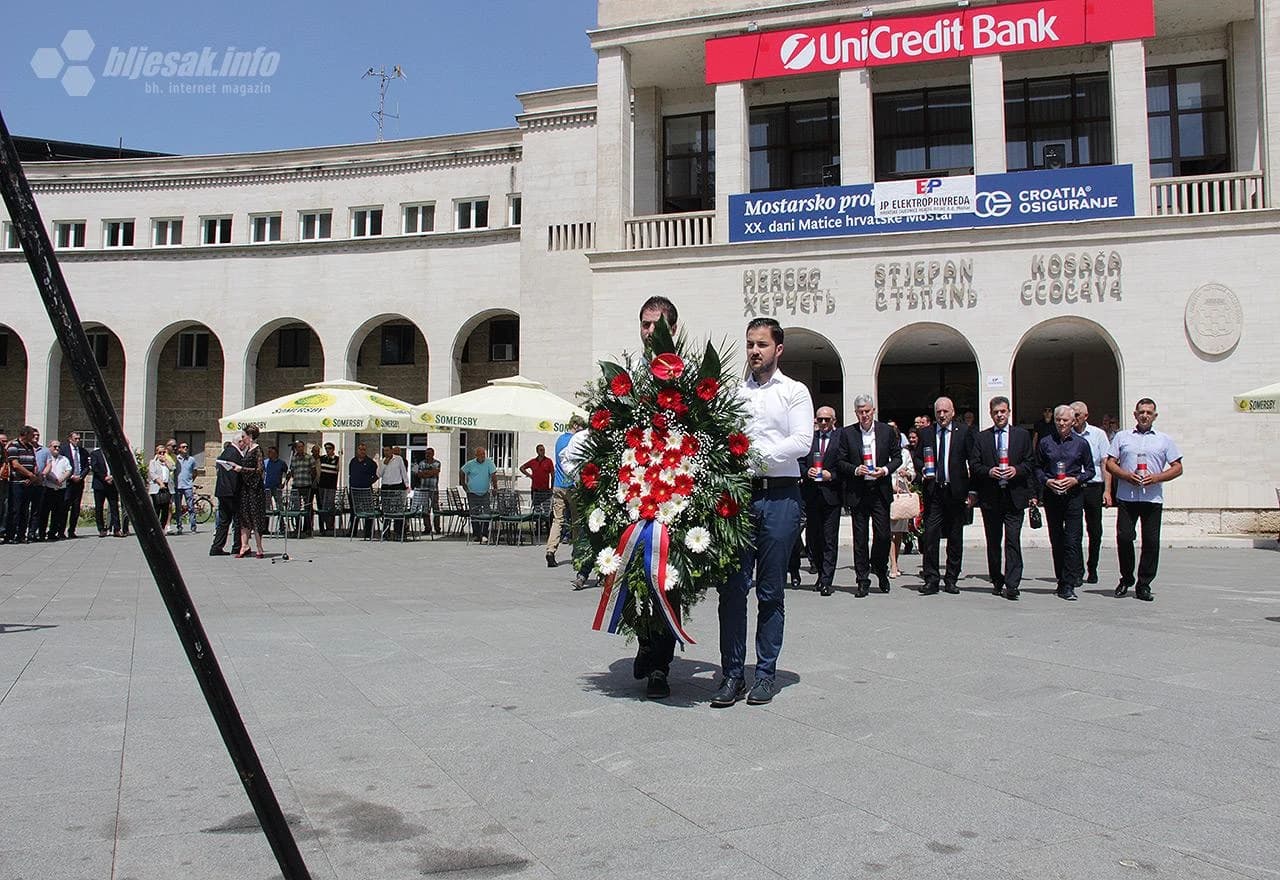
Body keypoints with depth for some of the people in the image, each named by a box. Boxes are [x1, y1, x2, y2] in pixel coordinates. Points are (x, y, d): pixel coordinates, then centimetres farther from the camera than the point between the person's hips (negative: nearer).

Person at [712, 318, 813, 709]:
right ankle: (732, 673, 6)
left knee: (771, 590, 4)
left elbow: (802, 441, -6)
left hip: (779, 496, -2)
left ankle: (766, 672, 14)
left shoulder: (794, 392, 7)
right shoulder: (735, 393, 15)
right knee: (733, 586, -1)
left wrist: (757, 453, -13)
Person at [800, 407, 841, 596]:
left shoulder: (842, 437, 0)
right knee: (812, 537, 10)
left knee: (830, 540, -3)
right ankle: (821, 574, 26)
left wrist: (832, 475, -15)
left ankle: (826, 581, -1)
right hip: (811, 494, 4)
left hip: (831, 493, -4)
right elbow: (800, 461, 12)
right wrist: (806, 471, -6)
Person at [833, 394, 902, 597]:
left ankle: (880, 569, 25)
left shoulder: (887, 431, 5)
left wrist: (886, 469, -9)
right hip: (857, 492, 0)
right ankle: (863, 581, 10)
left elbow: (897, 457, 9)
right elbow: (840, 461, 4)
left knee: (883, 535, -3)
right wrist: (855, 470, -13)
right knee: (860, 537, 3)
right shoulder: (847, 433, 3)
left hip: (880, 491, 0)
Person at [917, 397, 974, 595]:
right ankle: (931, 580, -1)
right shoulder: (926, 433, 8)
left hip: (956, 491, -1)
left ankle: (951, 580, 17)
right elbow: (917, 460, 15)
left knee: (955, 538, 7)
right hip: (933, 492, 1)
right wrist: (923, 469, -9)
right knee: (930, 535, -6)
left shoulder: (963, 432, 2)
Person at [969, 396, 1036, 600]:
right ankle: (997, 582, 20)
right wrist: (988, 471, -13)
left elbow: (1030, 462, 6)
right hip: (990, 497, 2)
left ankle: (1012, 585, -10)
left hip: (1014, 496, -2)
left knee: (1013, 540, -9)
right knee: (993, 542, 9)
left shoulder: (1022, 435, 8)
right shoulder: (981, 437, 9)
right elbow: (974, 465, 5)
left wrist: (1017, 470, -12)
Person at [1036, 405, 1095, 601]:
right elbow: (1037, 468, 11)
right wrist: (1046, 481, -7)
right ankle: (1062, 579, 20)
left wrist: (1075, 479, -9)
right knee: (1056, 540, 8)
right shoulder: (1045, 443, 8)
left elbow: (1090, 470, 9)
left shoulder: (1081, 443, 5)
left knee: (1072, 540, -9)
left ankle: (1068, 585, -9)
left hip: (1074, 495, -2)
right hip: (1051, 495, 2)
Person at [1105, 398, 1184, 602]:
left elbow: (1177, 468, 8)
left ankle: (1144, 585, 9)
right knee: (1124, 537, -5)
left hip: (1153, 498, 0)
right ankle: (1126, 579, 14)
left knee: (1151, 542, 0)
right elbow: (1110, 463, 9)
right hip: (1126, 497, 0)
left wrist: (1156, 478, -8)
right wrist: (1126, 475, -9)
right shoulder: (1122, 437, 12)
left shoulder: (1164, 440, 11)